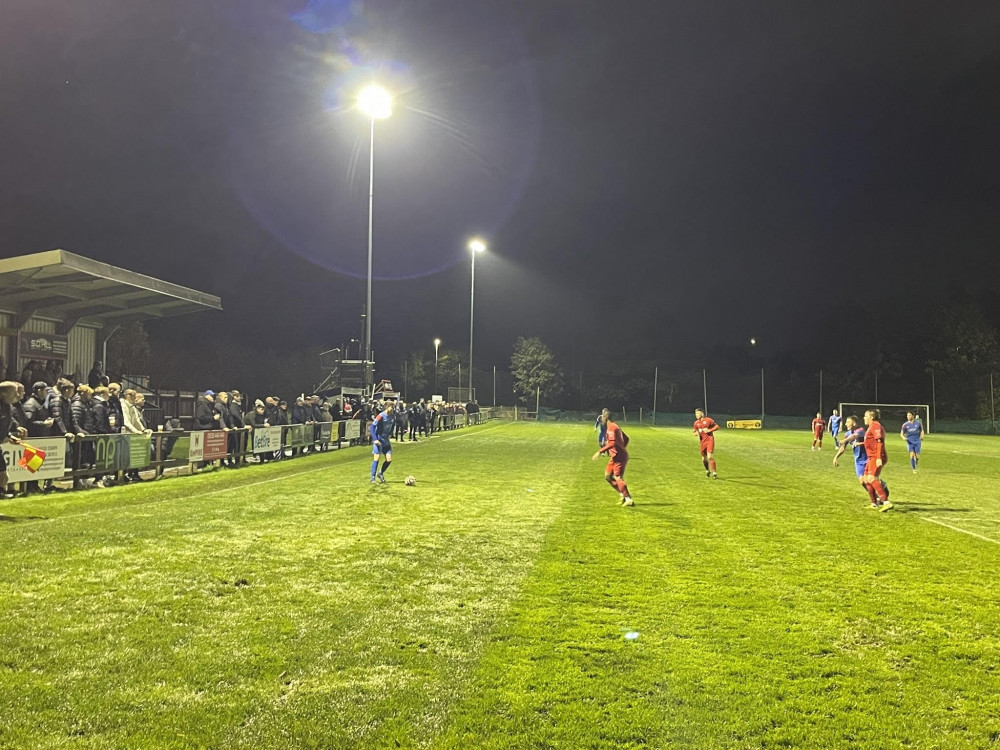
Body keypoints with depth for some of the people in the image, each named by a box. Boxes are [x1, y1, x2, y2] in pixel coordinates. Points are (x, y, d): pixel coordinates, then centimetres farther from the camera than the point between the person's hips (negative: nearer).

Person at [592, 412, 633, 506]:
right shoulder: (615, 427, 16)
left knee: (618, 478, -9)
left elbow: (612, 443, -27)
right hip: (615, 456, 10)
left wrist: (600, 452, -26)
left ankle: (628, 499, -9)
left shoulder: (610, 428, -14)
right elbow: (626, 439, 23)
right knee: (608, 476, 13)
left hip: (618, 456, -10)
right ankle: (622, 494, 13)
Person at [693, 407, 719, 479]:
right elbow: (695, 431, 19)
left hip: (710, 440, -5)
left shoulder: (708, 420, -8)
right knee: (704, 459, 11)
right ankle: (707, 471, 37)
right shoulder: (696, 423, 6)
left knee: (710, 457, -16)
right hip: (702, 441, 5)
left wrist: (709, 430, -16)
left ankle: (714, 473, -10)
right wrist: (696, 433, -5)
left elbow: (717, 426, -3)